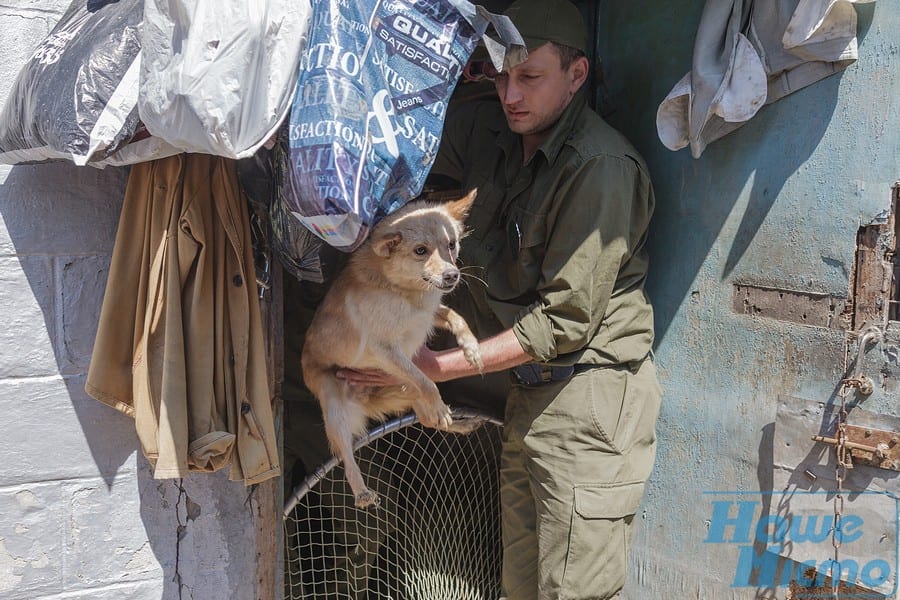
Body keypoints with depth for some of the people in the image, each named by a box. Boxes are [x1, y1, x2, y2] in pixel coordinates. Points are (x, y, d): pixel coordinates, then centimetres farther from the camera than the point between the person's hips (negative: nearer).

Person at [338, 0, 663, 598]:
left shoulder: (601, 167, -17)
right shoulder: (484, 132, 5)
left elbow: (568, 318, -19)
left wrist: (439, 367, -17)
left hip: (590, 396, -8)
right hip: (531, 389, 8)